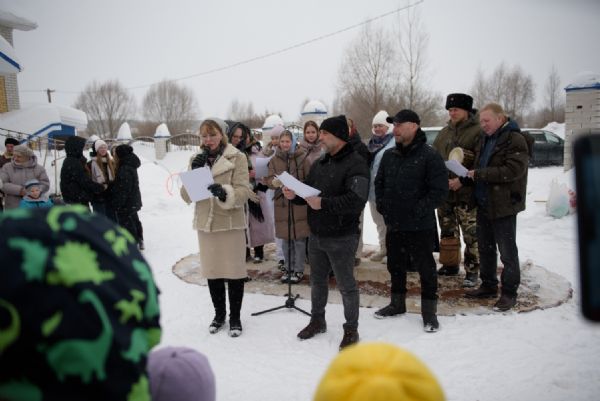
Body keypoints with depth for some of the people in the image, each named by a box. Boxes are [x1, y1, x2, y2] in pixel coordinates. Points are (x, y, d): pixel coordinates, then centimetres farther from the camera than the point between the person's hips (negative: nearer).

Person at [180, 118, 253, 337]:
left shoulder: (237, 158, -5)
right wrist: (194, 173, -13)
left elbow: (243, 192, -14)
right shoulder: (196, 159, 8)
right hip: (205, 223, 4)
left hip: (231, 224, -4)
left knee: (234, 272, 3)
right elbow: (186, 196, 2)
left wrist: (224, 192, -34)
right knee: (212, 272, 13)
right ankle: (219, 314, 30)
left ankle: (235, 317, 20)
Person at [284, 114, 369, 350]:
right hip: (316, 235, 8)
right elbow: (308, 193, 17)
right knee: (317, 280, 20)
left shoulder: (355, 164, -15)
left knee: (346, 285, 5)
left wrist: (323, 204, -30)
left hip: (341, 237, -7)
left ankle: (351, 329, 21)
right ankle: (317, 321, 38)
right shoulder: (319, 165, 11)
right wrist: (295, 195, -5)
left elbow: (357, 200, -27)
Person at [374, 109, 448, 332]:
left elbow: (440, 190, -15)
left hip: (420, 226, -6)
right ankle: (397, 303, 35)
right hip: (393, 224, 6)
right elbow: (379, 183, 18)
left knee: (425, 268, 5)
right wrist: (383, 207, 6)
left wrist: (419, 211, -17)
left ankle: (429, 310, 18)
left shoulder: (429, 155, -12)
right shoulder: (389, 155, 8)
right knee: (395, 265, 18)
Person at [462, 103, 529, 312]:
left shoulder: (515, 140, -14)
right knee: (485, 247, 17)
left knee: (507, 251, 2)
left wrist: (479, 174, -22)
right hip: (483, 202, 9)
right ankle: (488, 286, 30)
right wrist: (466, 177, 1)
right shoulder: (485, 139, 13)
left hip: (503, 204, -8)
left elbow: (512, 170, -24)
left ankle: (509, 292, 13)